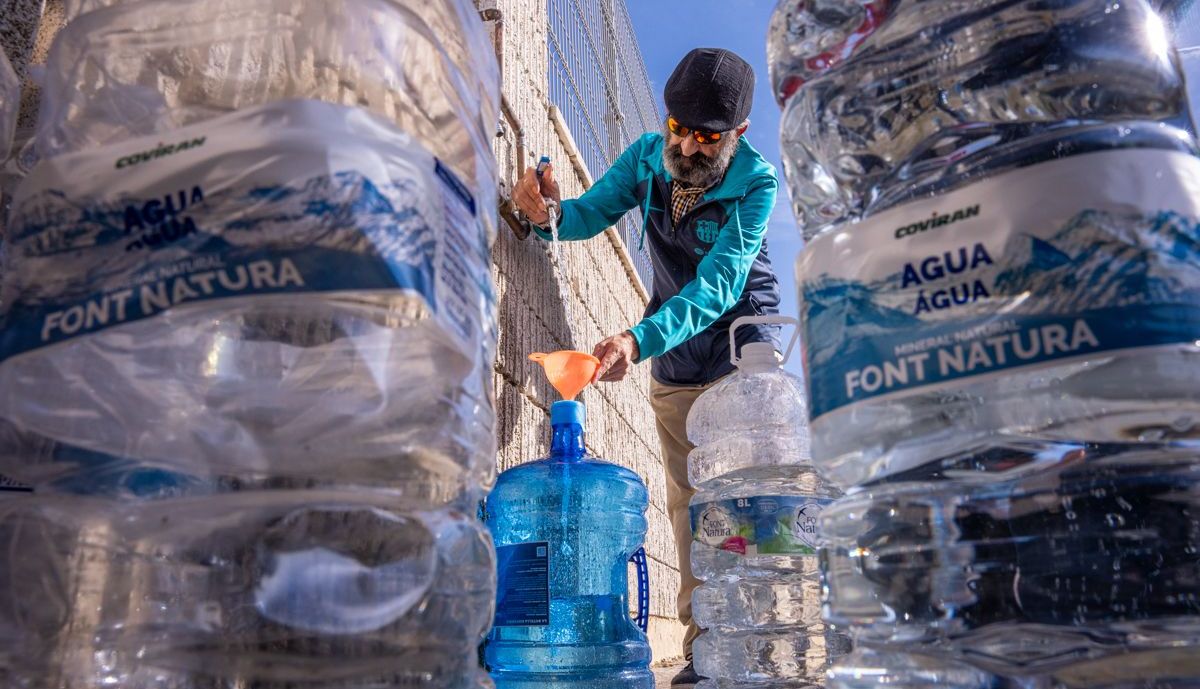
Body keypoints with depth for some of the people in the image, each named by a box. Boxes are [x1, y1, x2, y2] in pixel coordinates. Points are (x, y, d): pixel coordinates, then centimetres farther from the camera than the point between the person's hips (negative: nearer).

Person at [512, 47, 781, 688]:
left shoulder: (756, 182, -20)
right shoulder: (648, 155, -8)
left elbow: (719, 282, -31)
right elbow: (592, 212, -2)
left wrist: (638, 339, -46)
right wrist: (551, 214, -28)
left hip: (740, 345, -4)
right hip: (671, 358, 4)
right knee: (687, 506, 4)